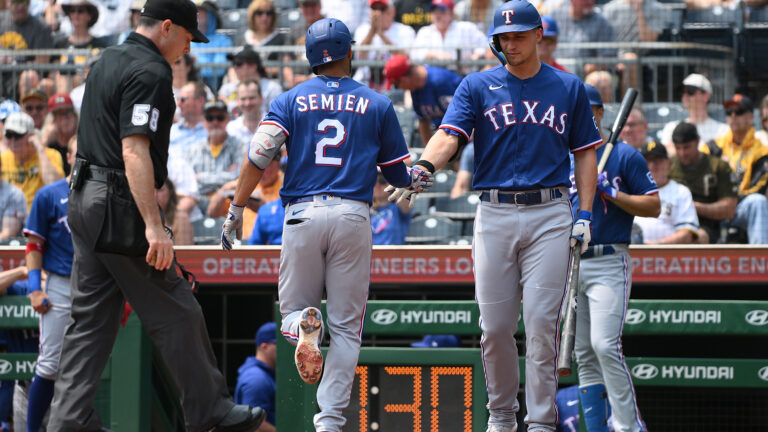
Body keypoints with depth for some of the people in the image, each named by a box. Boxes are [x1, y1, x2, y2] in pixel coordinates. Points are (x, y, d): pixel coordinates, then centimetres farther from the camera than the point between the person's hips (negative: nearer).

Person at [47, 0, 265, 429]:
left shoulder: (107, 60, 16)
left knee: (91, 317, 9)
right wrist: (154, 226, -28)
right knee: (177, 314, -1)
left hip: (84, 201, 10)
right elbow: (134, 151, -23)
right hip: (122, 206, -10)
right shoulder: (150, 72, -14)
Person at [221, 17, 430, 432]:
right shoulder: (377, 105, 10)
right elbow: (397, 173, 14)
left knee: (292, 309, 14)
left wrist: (235, 210, -4)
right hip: (353, 216, 0)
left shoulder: (291, 100, 9)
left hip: (303, 215, 0)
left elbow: (258, 154, -5)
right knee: (346, 327, 4)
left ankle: (304, 324, -24)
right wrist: (416, 179, 36)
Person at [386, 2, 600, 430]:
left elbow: (585, 153, 12)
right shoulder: (478, 86, 6)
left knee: (541, 322, -7)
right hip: (495, 214, 1)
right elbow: (450, 135, -8)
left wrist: (585, 214, 2)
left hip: (549, 214, -1)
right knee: (495, 325, 1)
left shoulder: (569, 88, 9)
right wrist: (425, 166, -29)